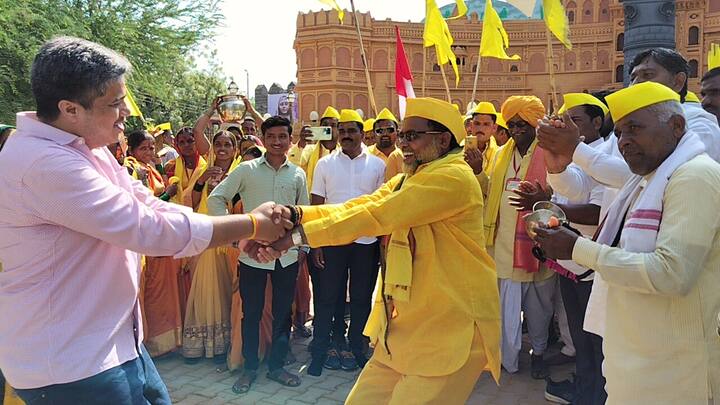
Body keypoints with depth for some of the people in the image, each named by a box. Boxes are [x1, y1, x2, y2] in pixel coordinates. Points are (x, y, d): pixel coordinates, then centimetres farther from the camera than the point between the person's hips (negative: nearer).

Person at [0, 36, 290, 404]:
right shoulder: (44, 162, -26)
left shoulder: (86, 148, 6)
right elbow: (149, 229, -28)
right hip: (70, 364, -9)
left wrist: (243, 233, -5)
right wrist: (251, 224, -18)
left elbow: (151, 207, 5)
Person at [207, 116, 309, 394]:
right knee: (251, 313, 8)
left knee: (283, 313, 11)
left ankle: (276, 366, 28)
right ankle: (250, 368, 25)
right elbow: (215, 199, 0)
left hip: (287, 255, 2)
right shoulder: (246, 170, -2)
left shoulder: (297, 174, 6)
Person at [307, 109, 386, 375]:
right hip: (332, 241, 0)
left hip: (367, 241, 1)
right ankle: (320, 350, 18)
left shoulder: (377, 165, 3)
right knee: (327, 298, 6)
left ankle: (355, 348, 25)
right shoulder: (325, 164, 3)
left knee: (361, 299, 10)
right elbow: (316, 206, 3)